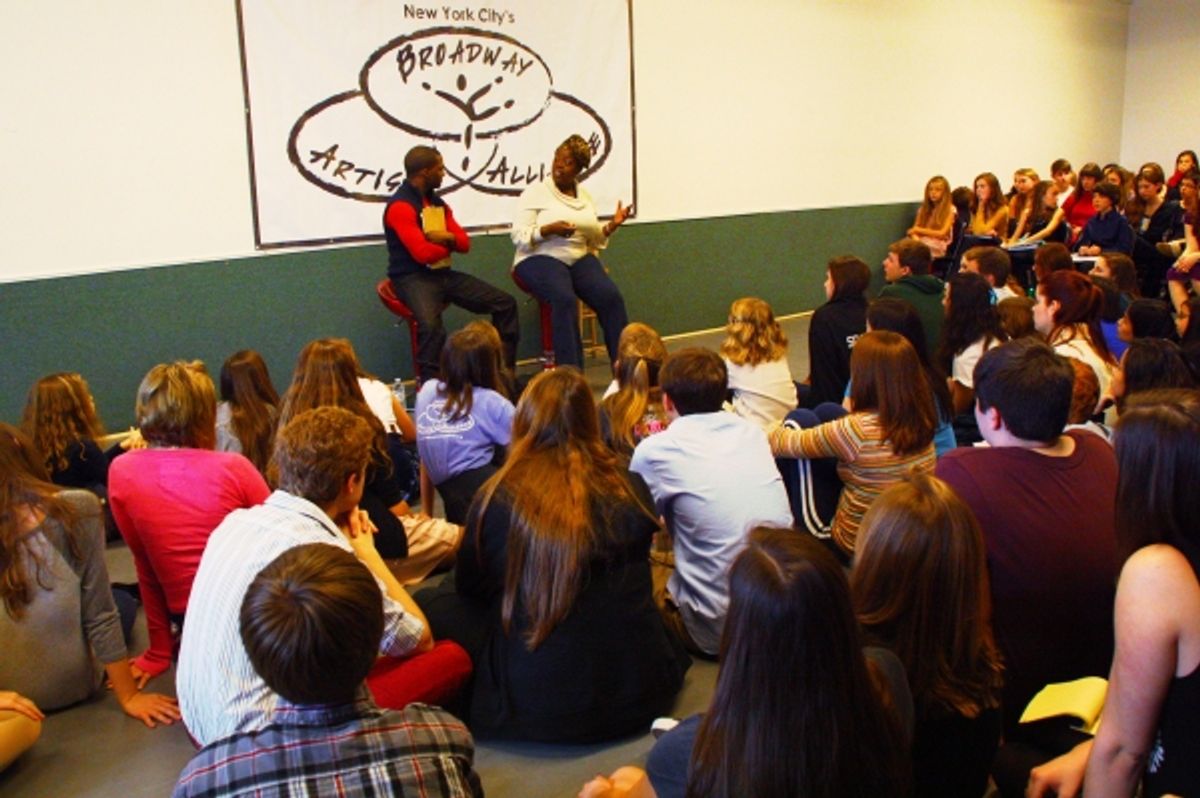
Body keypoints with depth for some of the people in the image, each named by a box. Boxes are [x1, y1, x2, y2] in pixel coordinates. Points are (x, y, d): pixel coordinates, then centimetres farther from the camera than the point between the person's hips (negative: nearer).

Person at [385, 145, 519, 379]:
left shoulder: (437, 202, 14)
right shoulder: (400, 206, -13)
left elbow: (465, 243, 13)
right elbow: (423, 253, -22)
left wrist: (448, 238, -11)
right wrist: (450, 245, -1)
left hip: (443, 274, 8)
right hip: (412, 278, -8)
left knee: (505, 303, 1)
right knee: (430, 323, -40)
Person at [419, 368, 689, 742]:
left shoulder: (497, 500, -12)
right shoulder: (631, 490, -4)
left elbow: (468, 588, 8)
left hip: (535, 706, -3)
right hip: (642, 695, 4)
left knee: (431, 602, 14)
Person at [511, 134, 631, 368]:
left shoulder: (585, 196, 16)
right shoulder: (535, 192, 1)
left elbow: (594, 239, 19)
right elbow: (519, 236, -7)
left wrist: (612, 225, 1)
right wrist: (549, 229, -22)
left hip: (580, 258, 5)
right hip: (540, 258, -4)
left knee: (611, 296, -23)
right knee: (565, 299, -35)